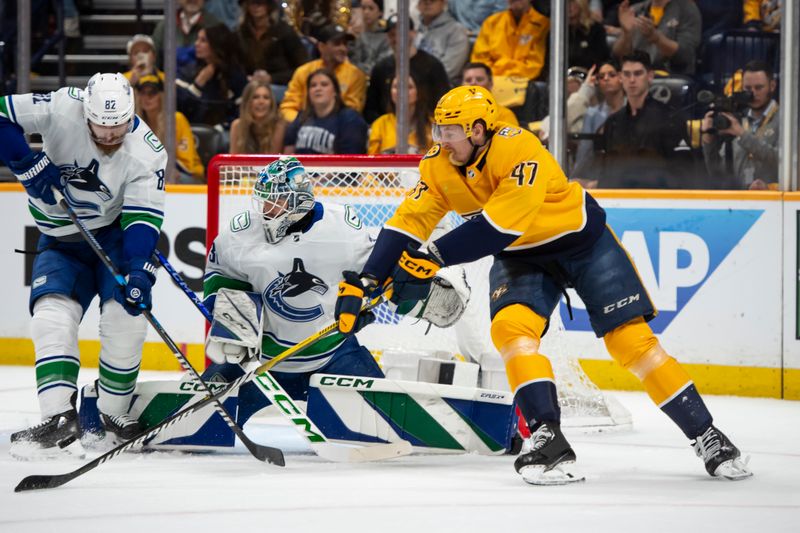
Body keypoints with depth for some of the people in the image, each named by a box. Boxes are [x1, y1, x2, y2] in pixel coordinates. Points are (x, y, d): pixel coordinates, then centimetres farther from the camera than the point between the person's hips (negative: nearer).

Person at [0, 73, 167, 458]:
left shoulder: (147, 154, -20)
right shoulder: (60, 110, -22)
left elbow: (143, 218, -24)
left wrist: (139, 271, -37)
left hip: (115, 234, 0)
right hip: (61, 240, 1)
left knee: (126, 314, -18)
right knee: (52, 315, -18)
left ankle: (113, 415, -1)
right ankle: (59, 420, -25)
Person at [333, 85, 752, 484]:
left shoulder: (520, 150, -32)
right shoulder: (439, 166, -12)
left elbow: (496, 228, -37)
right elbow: (407, 224, -12)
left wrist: (434, 257, -37)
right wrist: (364, 283, -21)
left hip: (583, 241, -5)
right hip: (521, 256, 5)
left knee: (631, 339, -10)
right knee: (510, 327, -23)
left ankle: (706, 436, -1)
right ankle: (549, 440, -23)